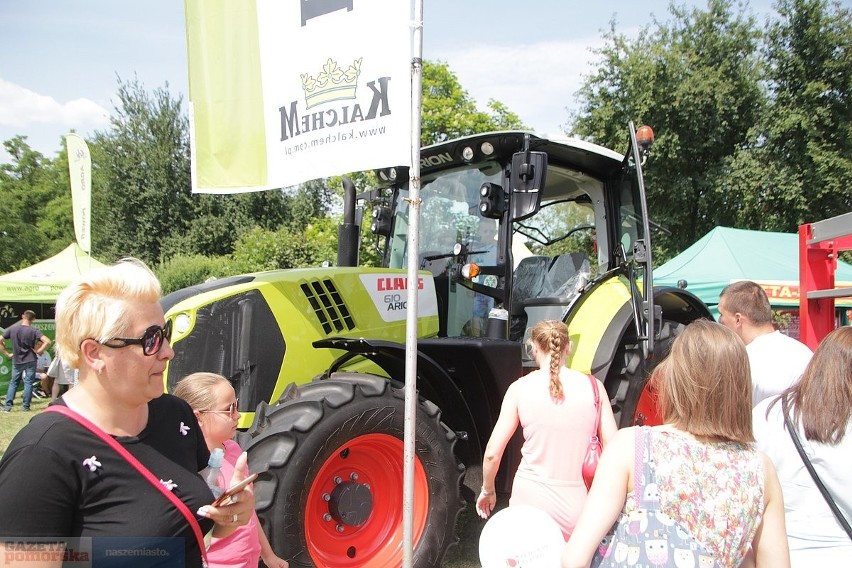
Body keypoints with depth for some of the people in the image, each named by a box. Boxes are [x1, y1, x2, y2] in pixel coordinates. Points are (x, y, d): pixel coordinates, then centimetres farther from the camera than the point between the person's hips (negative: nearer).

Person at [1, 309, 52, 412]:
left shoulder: (12, 329, -4)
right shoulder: (34, 330, -11)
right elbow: (47, 341, -21)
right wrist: (38, 351, -9)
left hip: (16, 361, 2)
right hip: (30, 361, -2)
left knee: (13, 383, 14)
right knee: (28, 383, 5)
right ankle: (26, 406, 6)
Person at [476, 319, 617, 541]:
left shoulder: (520, 388, -3)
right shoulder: (593, 387, -1)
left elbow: (492, 453, -2)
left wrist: (487, 491, 14)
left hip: (529, 499, 0)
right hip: (575, 506, 0)